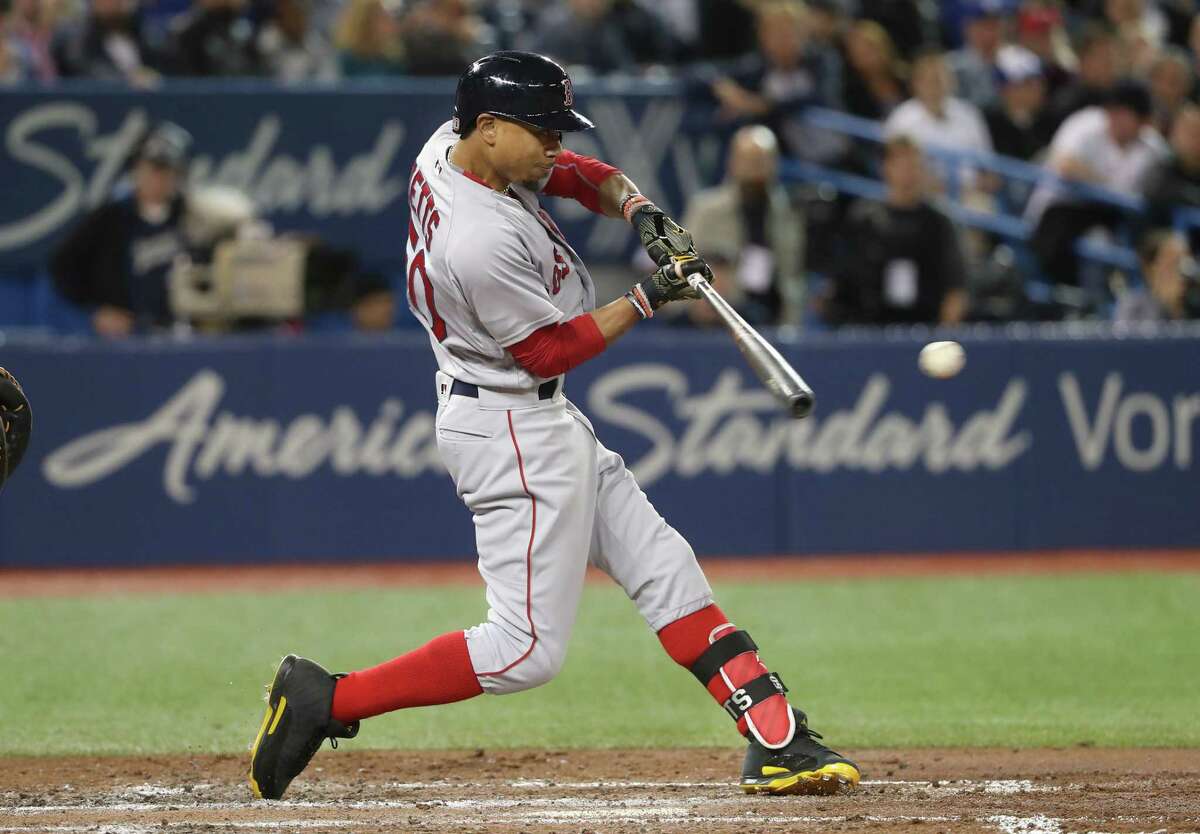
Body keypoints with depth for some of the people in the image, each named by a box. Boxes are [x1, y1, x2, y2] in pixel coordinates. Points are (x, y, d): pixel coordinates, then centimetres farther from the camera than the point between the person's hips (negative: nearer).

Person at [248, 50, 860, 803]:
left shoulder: (451, 147, -2)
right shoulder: (481, 241, -30)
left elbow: (579, 173, 14)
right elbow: (549, 351, -19)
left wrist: (639, 210, -5)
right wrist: (648, 299, -14)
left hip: (541, 421, 11)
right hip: (514, 432, -11)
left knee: (663, 566, 10)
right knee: (528, 650, -8)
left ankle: (776, 740, 10)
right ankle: (329, 702, -3)